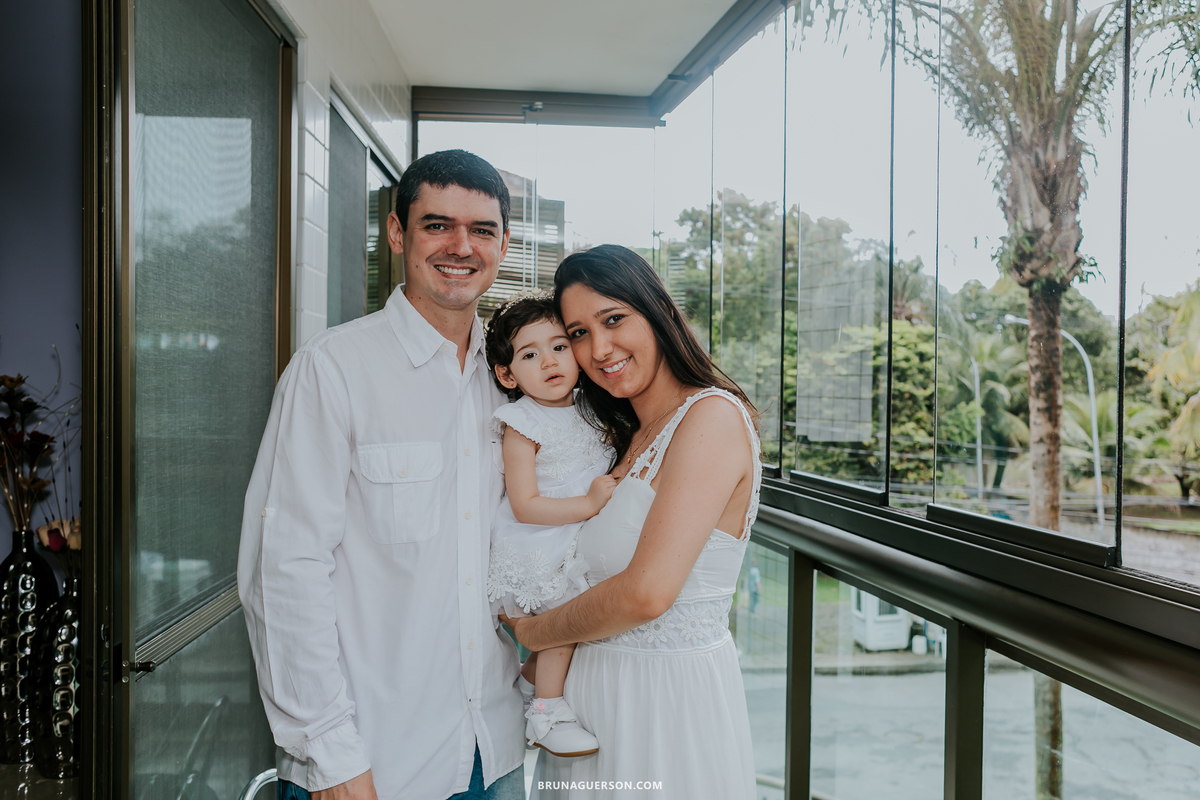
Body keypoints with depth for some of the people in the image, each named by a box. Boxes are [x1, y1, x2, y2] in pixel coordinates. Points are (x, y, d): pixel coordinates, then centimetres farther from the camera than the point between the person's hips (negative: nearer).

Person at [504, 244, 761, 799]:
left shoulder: (713, 416, -18)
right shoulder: (631, 439, 10)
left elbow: (647, 592, -23)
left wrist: (536, 632, -9)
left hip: (672, 693, -7)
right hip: (599, 685, 8)